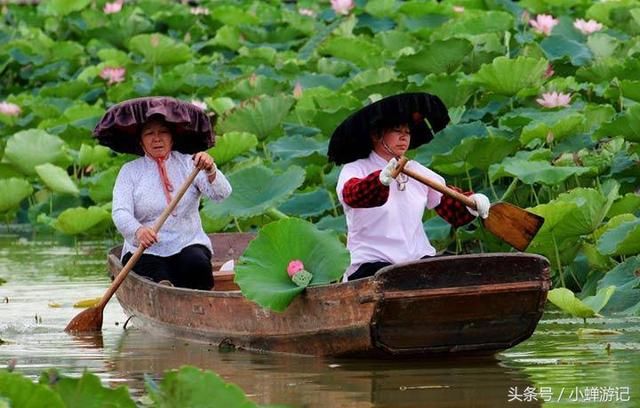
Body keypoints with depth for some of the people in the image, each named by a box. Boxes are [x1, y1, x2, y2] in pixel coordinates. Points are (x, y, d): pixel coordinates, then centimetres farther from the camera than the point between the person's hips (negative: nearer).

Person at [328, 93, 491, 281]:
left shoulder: (417, 172, 18)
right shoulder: (354, 171, 0)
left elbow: (450, 206, 17)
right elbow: (353, 195, -23)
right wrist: (383, 179, -43)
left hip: (421, 260, 5)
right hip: (373, 264, -5)